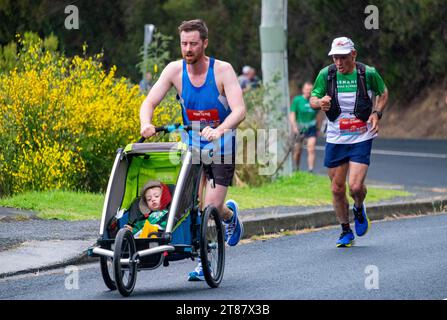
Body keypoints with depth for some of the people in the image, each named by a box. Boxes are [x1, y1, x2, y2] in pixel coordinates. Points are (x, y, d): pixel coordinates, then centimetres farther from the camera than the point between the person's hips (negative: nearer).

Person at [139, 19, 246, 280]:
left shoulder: (222, 70, -17)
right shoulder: (175, 70, -9)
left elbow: (240, 110, -27)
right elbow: (149, 103, -11)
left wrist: (219, 130, -46)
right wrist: (146, 124, -33)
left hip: (221, 144, -3)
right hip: (191, 143, 3)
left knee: (212, 208, -9)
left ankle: (230, 213, 28)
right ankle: (202, 263, 8)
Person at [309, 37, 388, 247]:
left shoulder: (369, 74, -7)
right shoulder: (326, 75, -4)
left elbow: (383, 93, 10)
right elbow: (312, 100, 4)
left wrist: (377, 113, -6)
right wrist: (320, 102, -19)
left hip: (361, 138, -2)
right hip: (335, 140, 2)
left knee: (356, 186, -15)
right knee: (337, 189, 4)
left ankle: (359, 210, 21)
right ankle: (346, 232, 23)